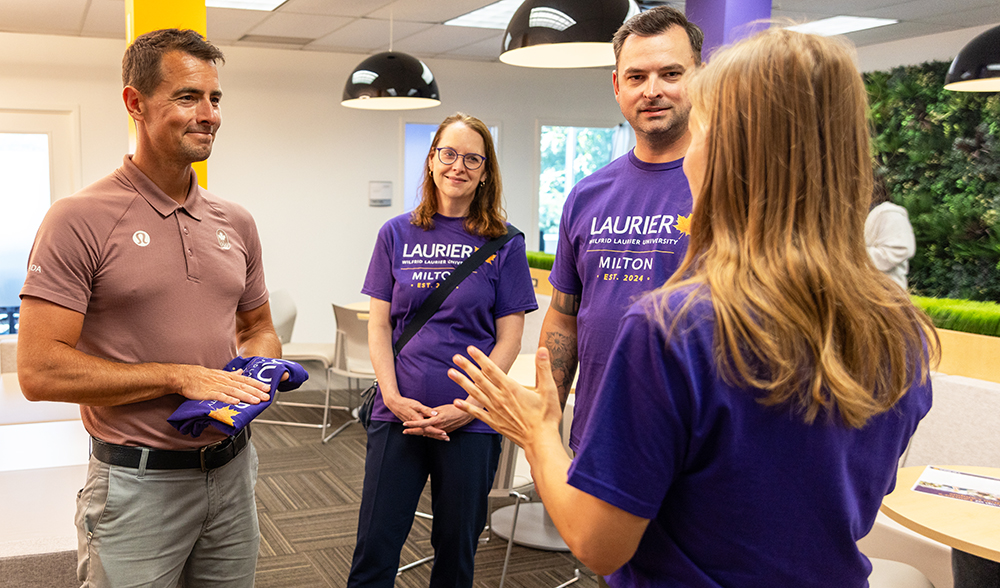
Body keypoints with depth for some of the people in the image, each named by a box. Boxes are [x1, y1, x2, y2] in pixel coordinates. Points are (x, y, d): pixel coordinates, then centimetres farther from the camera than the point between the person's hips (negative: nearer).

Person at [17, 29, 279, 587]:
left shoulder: (236, 222, 6)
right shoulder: (80, 220, -12)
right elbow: (40, 371, -17)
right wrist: (181, 377, -19)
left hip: (232, 472, 5)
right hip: (139, 484, -5)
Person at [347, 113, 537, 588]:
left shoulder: (504, 243, 0)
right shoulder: (397, 234, 6)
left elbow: (508, 339, -2)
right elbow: (378, 325, 5)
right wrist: (393, 397, -8)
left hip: (472, 421, -1)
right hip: (399, 414, 1)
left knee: (456, 548, 12)